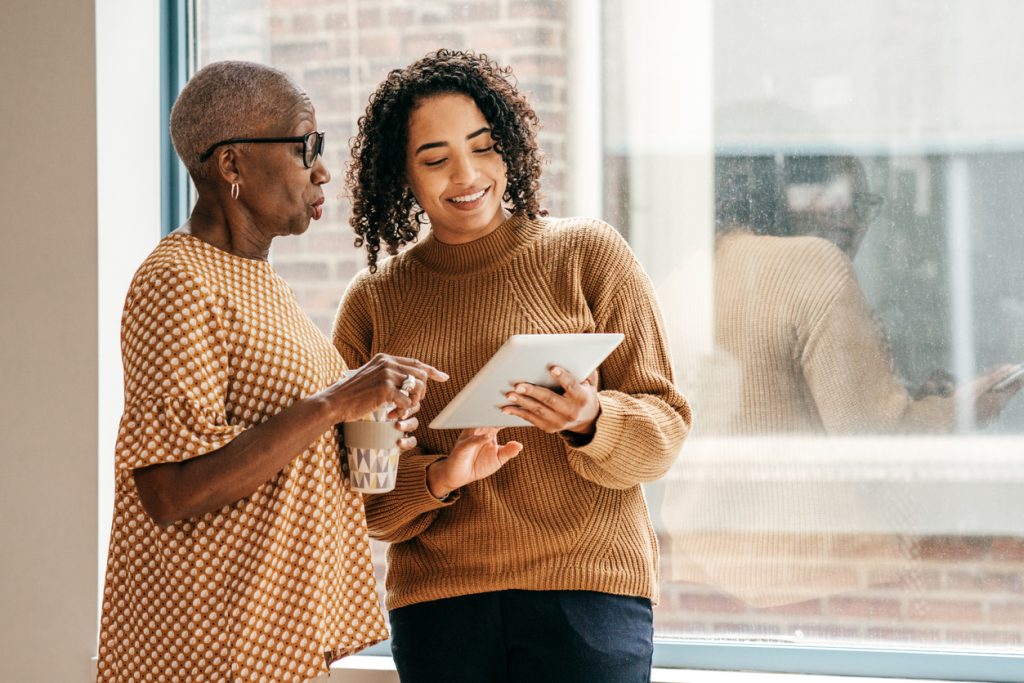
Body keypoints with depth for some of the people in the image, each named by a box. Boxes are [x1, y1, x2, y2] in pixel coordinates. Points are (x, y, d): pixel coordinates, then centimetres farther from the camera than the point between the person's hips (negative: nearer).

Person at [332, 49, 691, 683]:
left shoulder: (588, 254, 3)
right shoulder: (372, 303, 8)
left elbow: (666, 428, 1)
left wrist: (591, 422, -19)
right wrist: (436, 479, -13)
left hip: (587, 585, -2)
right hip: (437, 601, 2)